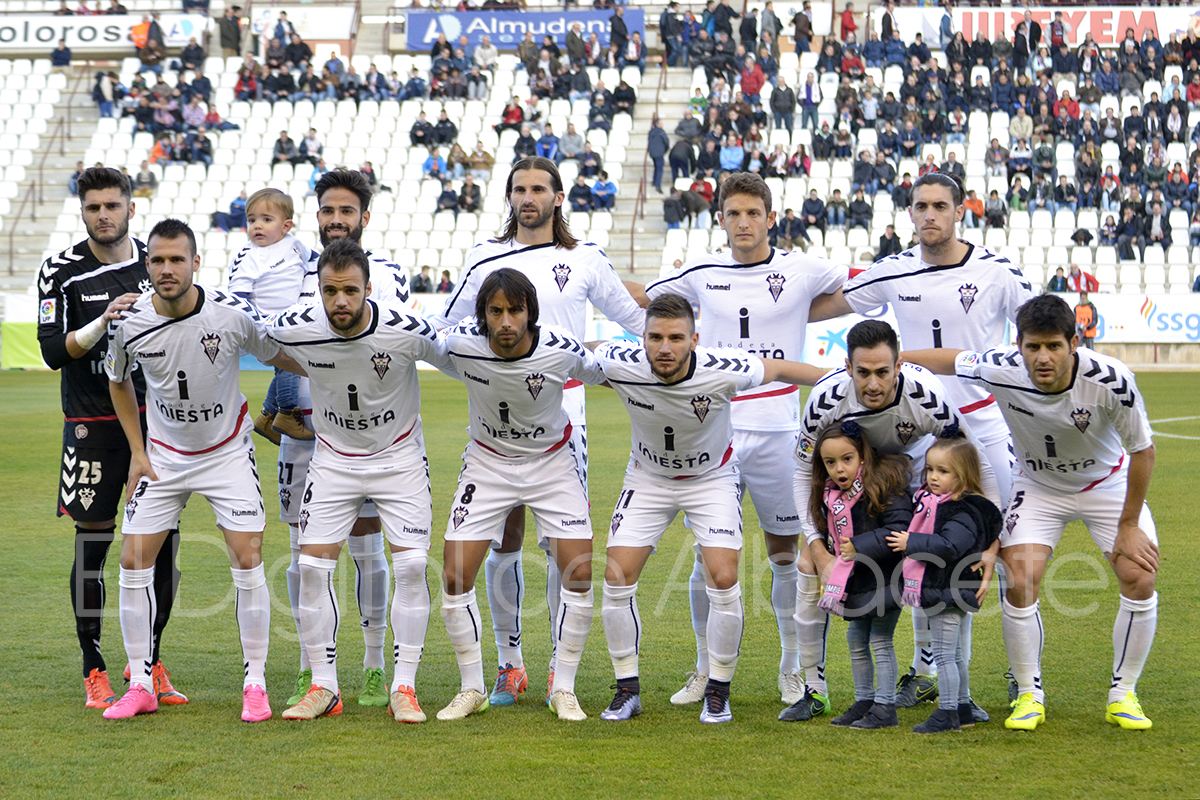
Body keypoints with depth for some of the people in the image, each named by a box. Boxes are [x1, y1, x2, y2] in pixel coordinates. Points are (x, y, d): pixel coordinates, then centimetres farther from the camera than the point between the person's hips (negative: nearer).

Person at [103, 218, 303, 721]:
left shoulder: (232, 314, -19)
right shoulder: (130, 322, -14)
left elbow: (279, 357, 1)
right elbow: (118, 382, 7)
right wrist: (137, 451, 4)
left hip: (227, 450, -2)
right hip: (163, 454, 2)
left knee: (247, 560, -11)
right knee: (134, 561, -4)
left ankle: (255, 684, 1)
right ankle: (140, 686, 9)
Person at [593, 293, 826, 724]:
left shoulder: (723, 371, -31)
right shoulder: (619, 363, -28)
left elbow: (779, 369, -11)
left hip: (711, 478, -2)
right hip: (648, 476, 2)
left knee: (723, 579, -15)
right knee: (618, 577, -8)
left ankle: (718, 692, 3)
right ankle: (627, 690, 7)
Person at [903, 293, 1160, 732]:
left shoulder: (1110, 379, -32)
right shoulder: (1000, 370, -29)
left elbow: (1143, 450, -17)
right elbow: (950, 359, -6)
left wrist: (1129, 526, -13)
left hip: (1107, 482, 0)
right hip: (1038, 486, 1)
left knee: (1140, 579, -15)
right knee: (1020, 581, -17)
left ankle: (1123, 695, 4)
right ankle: (1029, 695, 2)